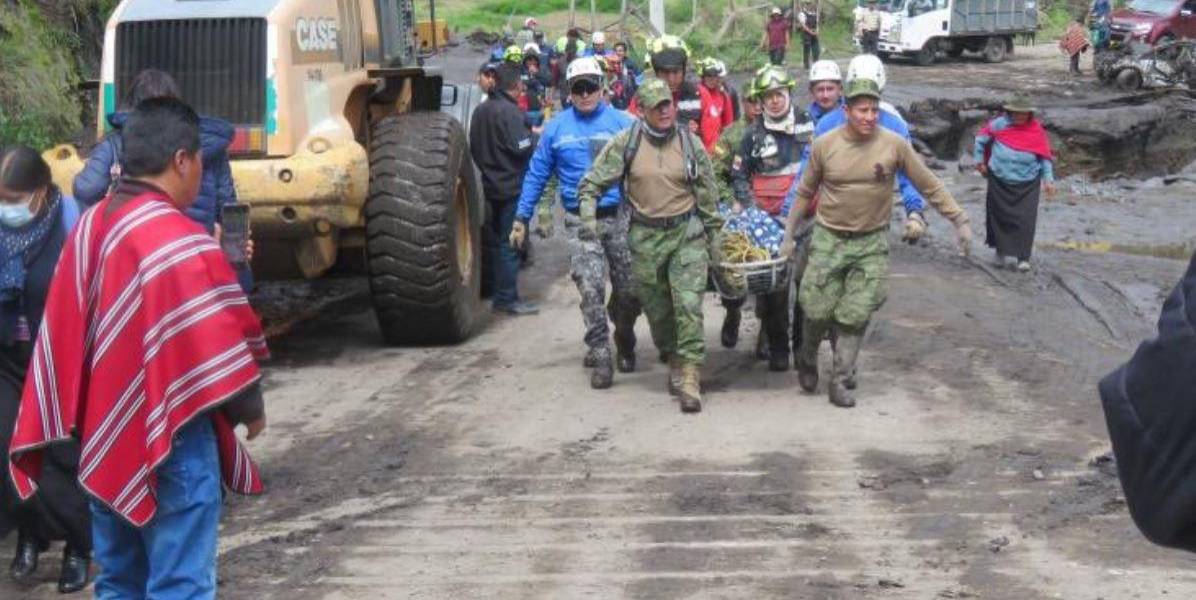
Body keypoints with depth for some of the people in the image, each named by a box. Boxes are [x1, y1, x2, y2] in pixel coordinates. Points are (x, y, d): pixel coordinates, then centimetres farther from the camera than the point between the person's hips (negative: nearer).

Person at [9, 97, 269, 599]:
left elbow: (67, 334, 11)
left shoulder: (90, 227, 5)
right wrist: (251, 410, 0)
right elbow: (217, 347, -16)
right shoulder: (179, 241, -19)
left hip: (104, 436, 8)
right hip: (171, 441, -8)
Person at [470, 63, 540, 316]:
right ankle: (507, 299, -1)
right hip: (511, 187, -8)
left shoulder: (481, 110, 8)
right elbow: (523, 148, -22)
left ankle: (501, 294, 23)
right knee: (510, 242, -3)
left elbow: (473, 147, 15)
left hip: (492, 184, 8)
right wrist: (536, 134, -4)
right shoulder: (510, 112, -18)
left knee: (498, 240, 16)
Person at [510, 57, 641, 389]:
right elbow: (537, 174, 12)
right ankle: (601, 358, -3)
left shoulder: (622, 123, 1)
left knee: (629, 290, 6)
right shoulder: (556, 128, 7)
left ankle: (624, 344, 32)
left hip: (619, 216, 0)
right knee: (590, 290, -10)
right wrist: (521, 218, 10)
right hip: (580, 221, 0)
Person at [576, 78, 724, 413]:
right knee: (657, 310, 10)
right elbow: (593, 181, 3)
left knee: (689, 307, -12)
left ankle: (689, 380, -12)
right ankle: (674, 363, 31)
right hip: (645, 238, 1)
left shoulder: (690, 143, 2)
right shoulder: (626, 142, -1)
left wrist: (713, 234, 10)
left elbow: (708, 193, 9)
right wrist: (588, 215, -10)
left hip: (687, 234, -1)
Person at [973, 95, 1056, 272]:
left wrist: (1048, 179, 1)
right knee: (1001, 217, 5)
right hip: (1000, 182, 1)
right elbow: (981, 139, 12)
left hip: (1027, 184, -1)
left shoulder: (1036, 130, 1)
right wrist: (979, 159, 10)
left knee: (1025, 220, -9)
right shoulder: (999, 125, -1)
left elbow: (1045, 156, 6)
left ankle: (1023, 258, -6)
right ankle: (1003, 252, 20)